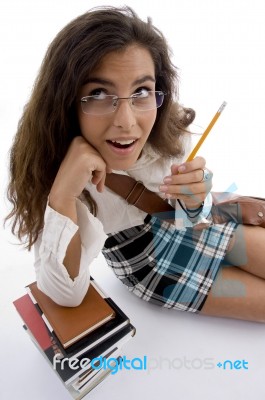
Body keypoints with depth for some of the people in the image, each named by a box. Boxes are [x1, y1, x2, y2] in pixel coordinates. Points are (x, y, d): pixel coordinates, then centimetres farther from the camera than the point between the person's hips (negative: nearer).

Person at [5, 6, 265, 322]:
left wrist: (193, 201, -32)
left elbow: (188, 221, -8)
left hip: (181, 229, 3)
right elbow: (66, 296, -26)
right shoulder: (49, 166, -29)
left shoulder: (169, 129, -23)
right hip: (145, 262, -2)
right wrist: (62, 197, -41)